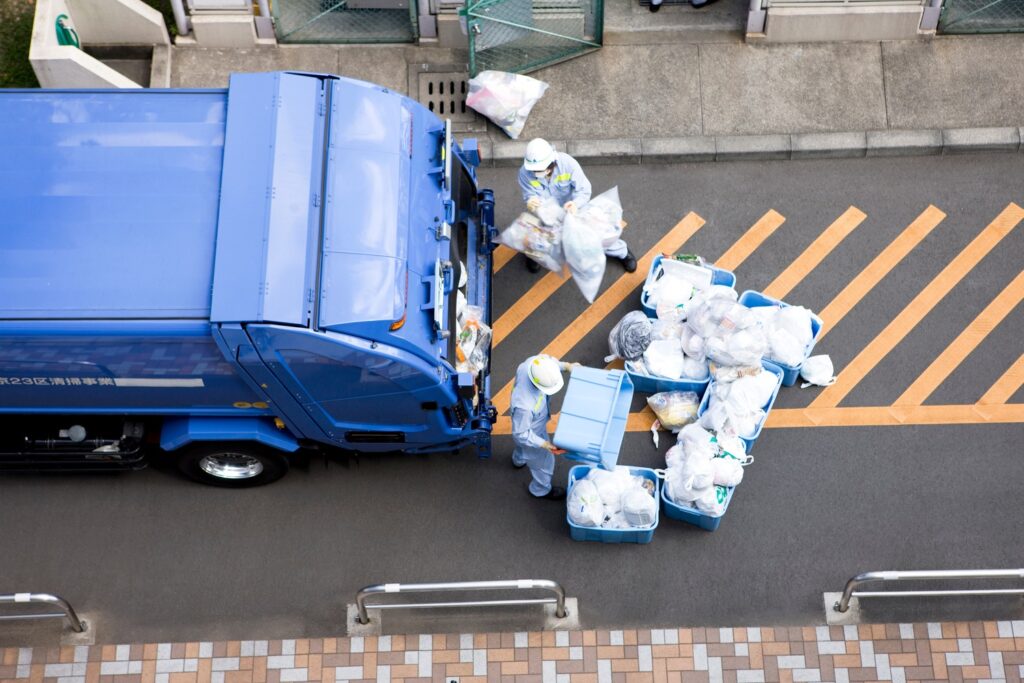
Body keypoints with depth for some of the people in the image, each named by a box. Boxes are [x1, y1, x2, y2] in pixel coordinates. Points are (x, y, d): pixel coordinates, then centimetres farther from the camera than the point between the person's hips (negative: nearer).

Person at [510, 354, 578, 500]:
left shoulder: (532, 362, -33)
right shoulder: (524, 405, -49)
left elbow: (550, 361, -6)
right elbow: (521, 434, -31)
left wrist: (565, 366, -18)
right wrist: (543, 444, -30)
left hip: (530, 422, 6)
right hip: (531, 432, -6)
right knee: (544, 461, 24)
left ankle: (518, 460, 73)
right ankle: (541, 490, 55)